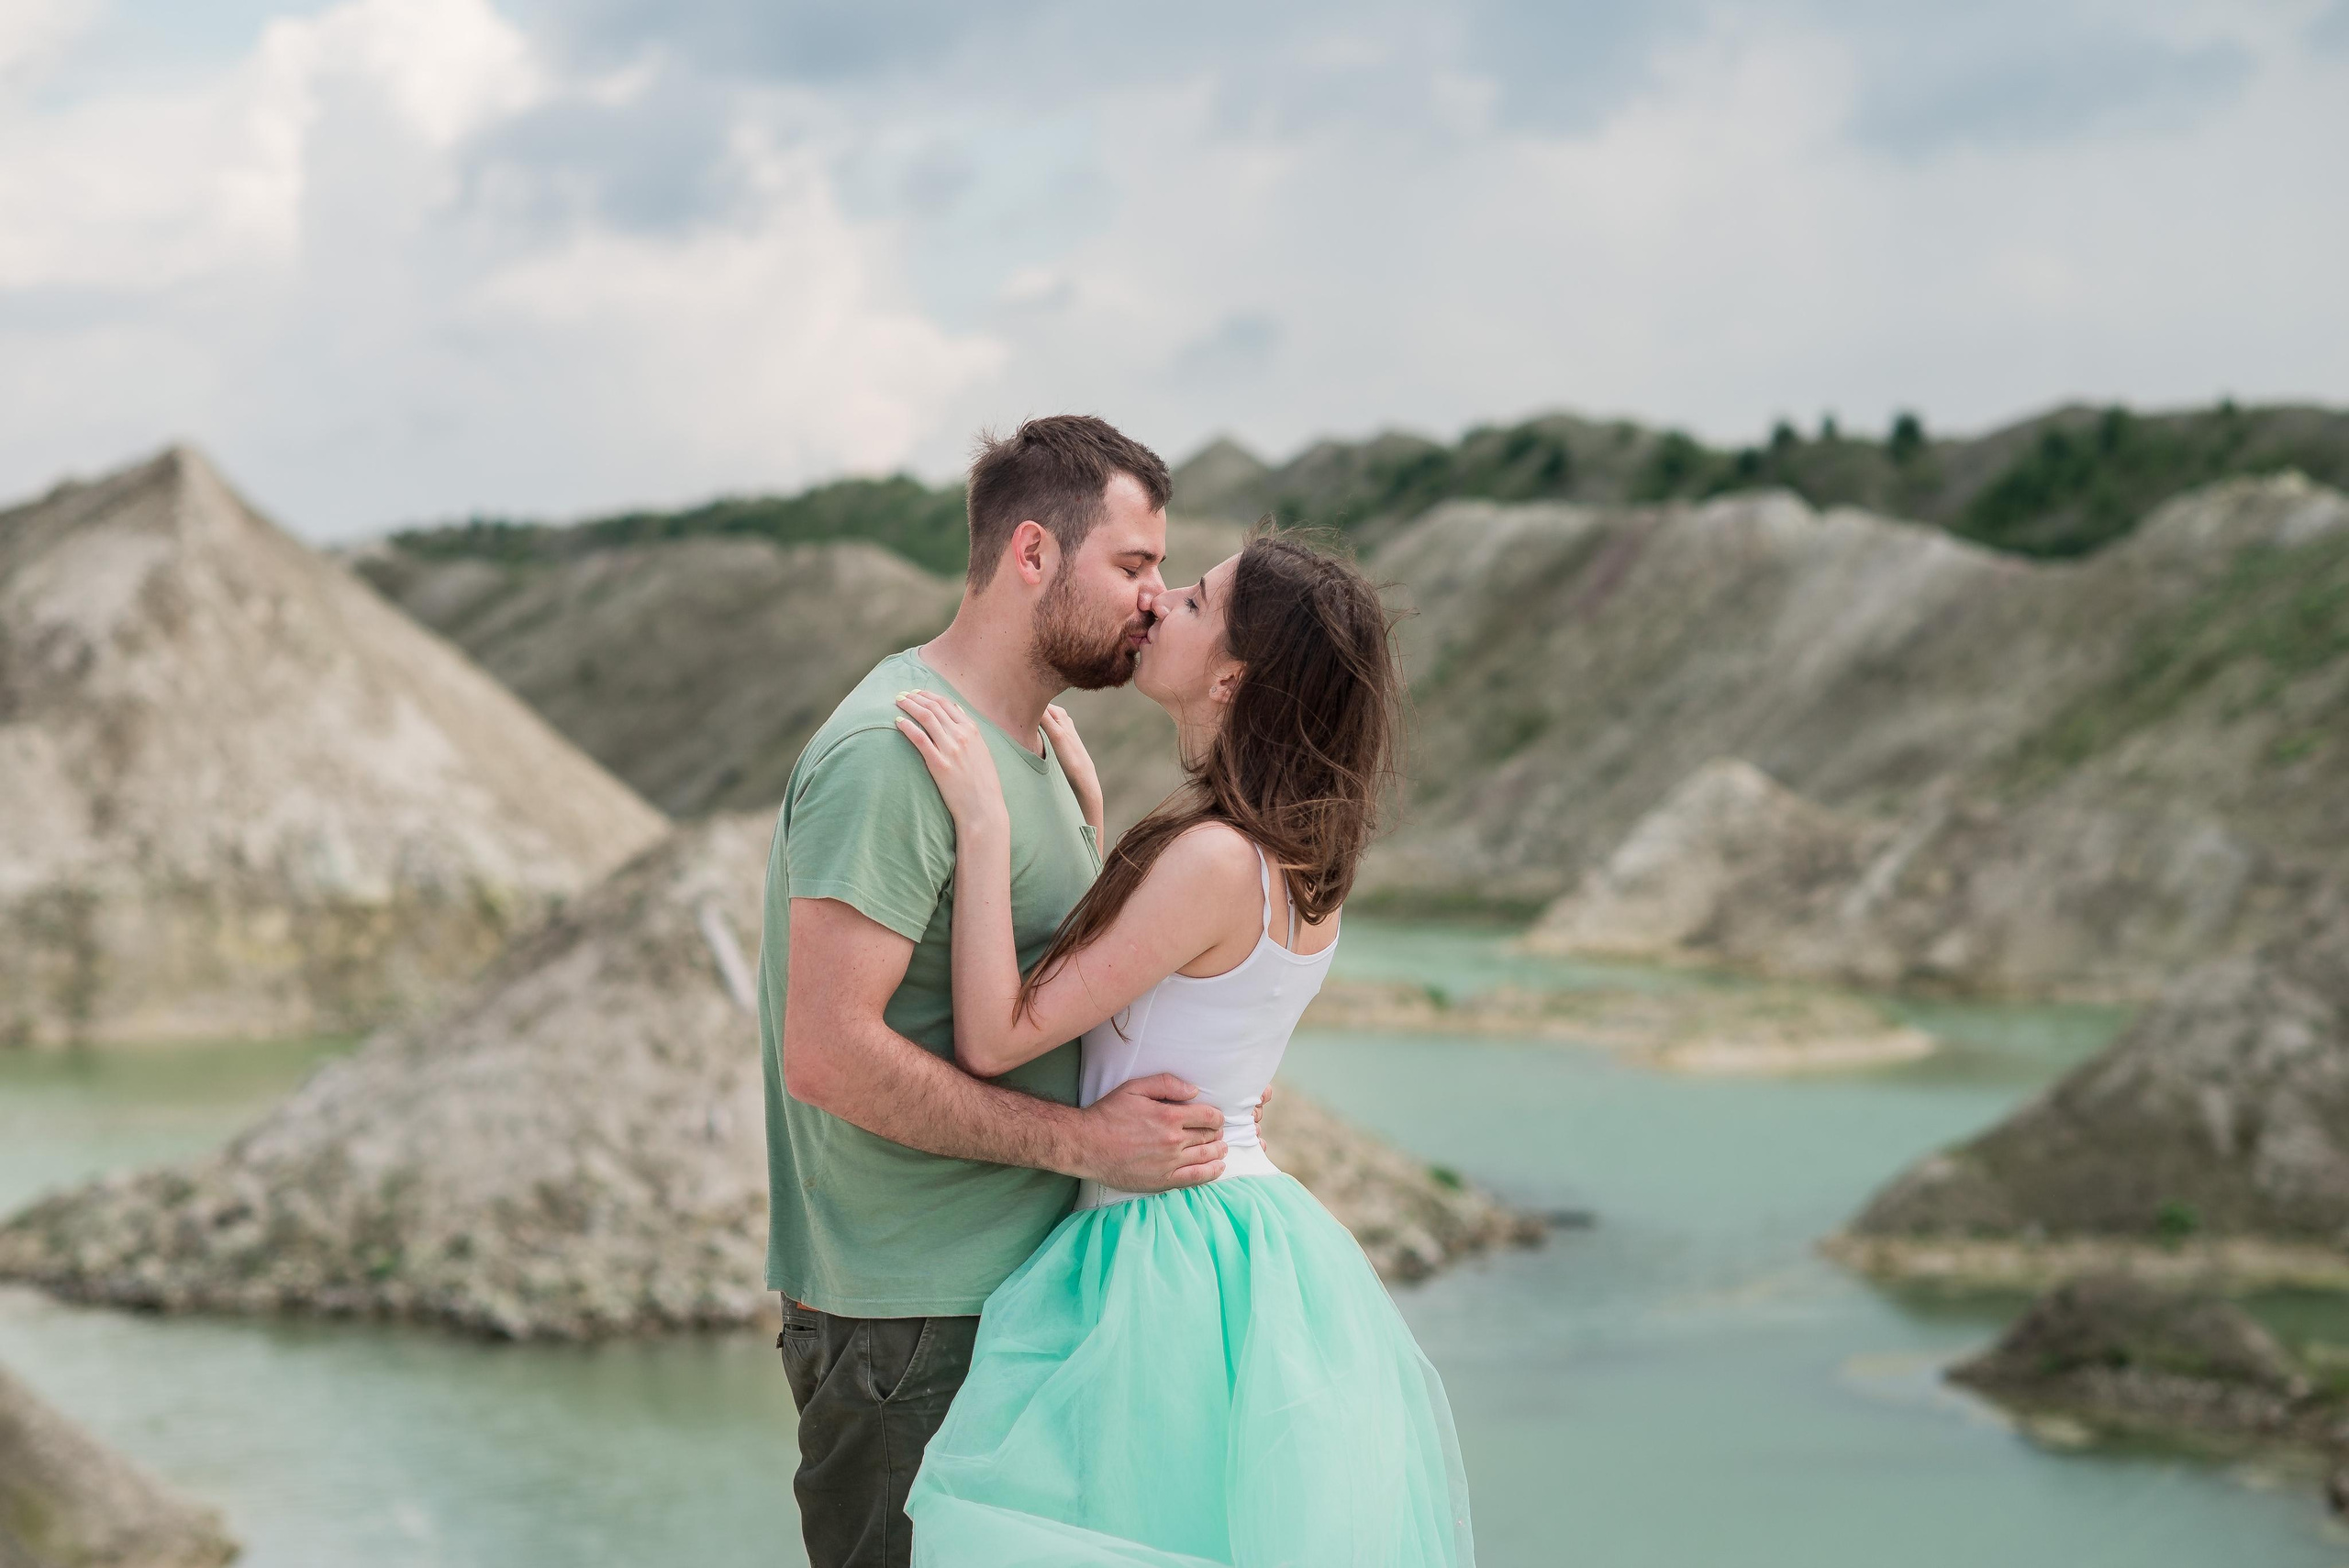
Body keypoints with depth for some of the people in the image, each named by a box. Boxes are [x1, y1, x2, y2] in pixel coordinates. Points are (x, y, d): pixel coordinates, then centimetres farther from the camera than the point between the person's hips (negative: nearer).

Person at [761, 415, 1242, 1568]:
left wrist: (1193, 1073, 6)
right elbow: (830, 1054, -25)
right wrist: (1086, 1139, -21)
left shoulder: (1036, 740, 13)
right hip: (908, 1330, -9)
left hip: (1017, 1291, 10)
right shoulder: (890, 753, -18)